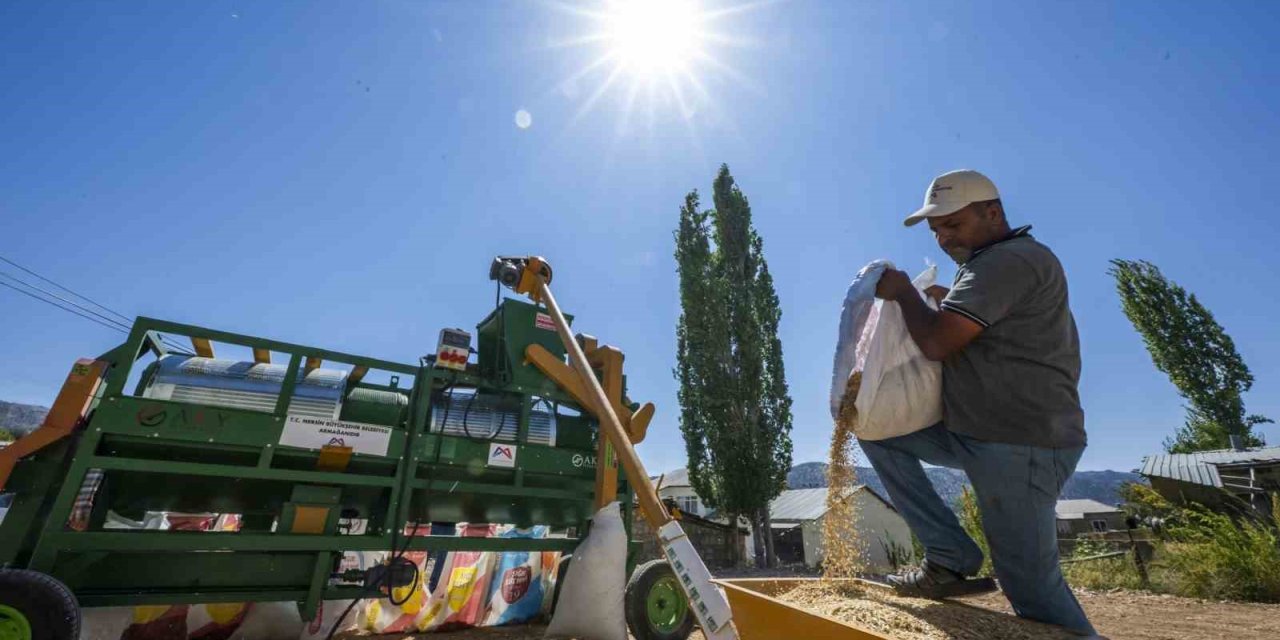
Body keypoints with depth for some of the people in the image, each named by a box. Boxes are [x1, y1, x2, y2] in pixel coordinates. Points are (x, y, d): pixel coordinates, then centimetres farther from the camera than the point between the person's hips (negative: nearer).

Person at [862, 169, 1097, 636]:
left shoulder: (1008, 260, -15)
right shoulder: (996, 264, 17)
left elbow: (937, 342, -24)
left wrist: (903, 291, -7)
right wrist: (951, 304, 11)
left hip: (1019, 444, -10)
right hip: (974, 431, 10)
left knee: (1032, 589, -4)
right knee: (876, 427, 5)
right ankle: (949, 556, 4)